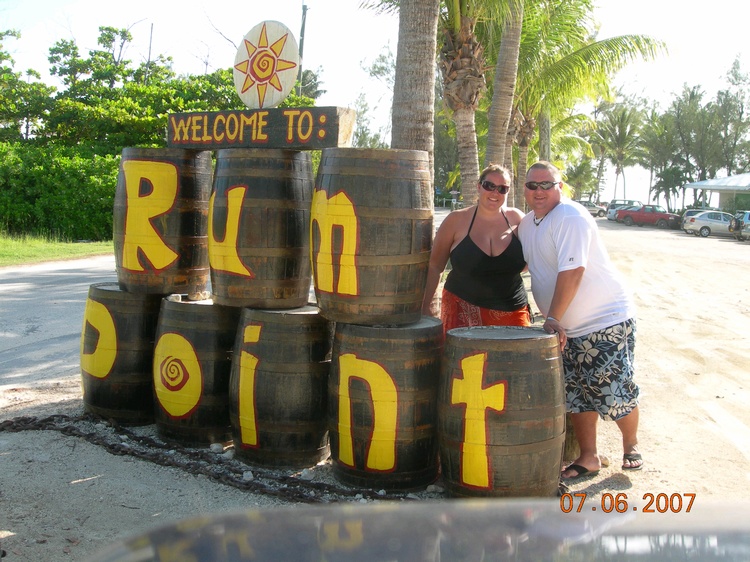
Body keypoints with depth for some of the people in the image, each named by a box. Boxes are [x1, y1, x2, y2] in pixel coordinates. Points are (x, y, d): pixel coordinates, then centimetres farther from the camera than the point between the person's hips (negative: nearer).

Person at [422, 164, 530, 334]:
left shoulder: (516, 219, 3)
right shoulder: (457, 220, -2)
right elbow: (434, 266, 4)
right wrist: (425, 306, 1)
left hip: (511, 311, 2)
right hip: (463, 308, -2)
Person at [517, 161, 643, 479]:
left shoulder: (570, 218, -19)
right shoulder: (527, 224, 8)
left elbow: (572, 271, -26)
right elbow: (522, 263, 19)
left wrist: (553, 318, -27)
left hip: (607, 320, -7)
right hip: (569, 328, 8)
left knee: (615, 392, -2)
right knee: (576, 394, 8)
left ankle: (631, 447, 23)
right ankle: (588, 458, 21)